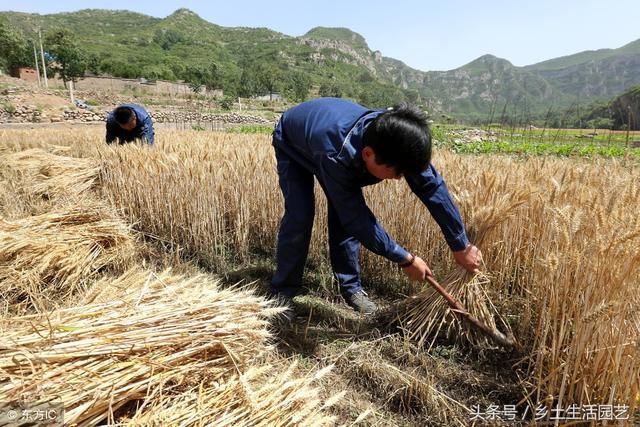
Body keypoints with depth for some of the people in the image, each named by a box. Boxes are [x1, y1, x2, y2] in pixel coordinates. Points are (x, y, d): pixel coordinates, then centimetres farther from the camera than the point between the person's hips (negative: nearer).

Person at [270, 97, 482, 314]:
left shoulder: (391, 141, -32)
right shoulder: (336, 155, -47)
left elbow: (433, 186, -24)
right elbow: (356, 217, -40)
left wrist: (461, 246, -18)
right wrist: (405, 259, -32)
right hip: (292, 145, -4)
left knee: (346, 214, -8)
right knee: (300, 216, -18)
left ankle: (351, 287, 7)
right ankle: (283, 291, 0)